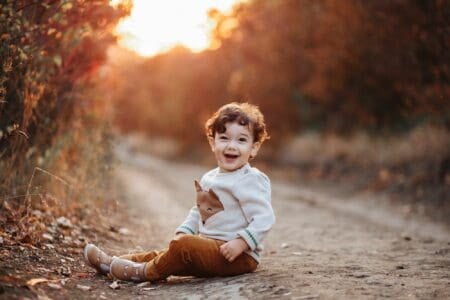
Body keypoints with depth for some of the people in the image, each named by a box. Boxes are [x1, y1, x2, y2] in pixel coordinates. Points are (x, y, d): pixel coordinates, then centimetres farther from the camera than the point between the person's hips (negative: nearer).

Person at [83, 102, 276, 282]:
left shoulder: (251, 180, -15)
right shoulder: (208, 179, 13)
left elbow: (264, 218, -21)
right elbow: (198, 212, 25)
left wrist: (240, 243, -28)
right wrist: (183, 232, 10)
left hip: (240, 257, -9)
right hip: (211, 247, 9)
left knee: (184, 246, -26)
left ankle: (144, 272, -8)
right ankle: (112, 263, 19)